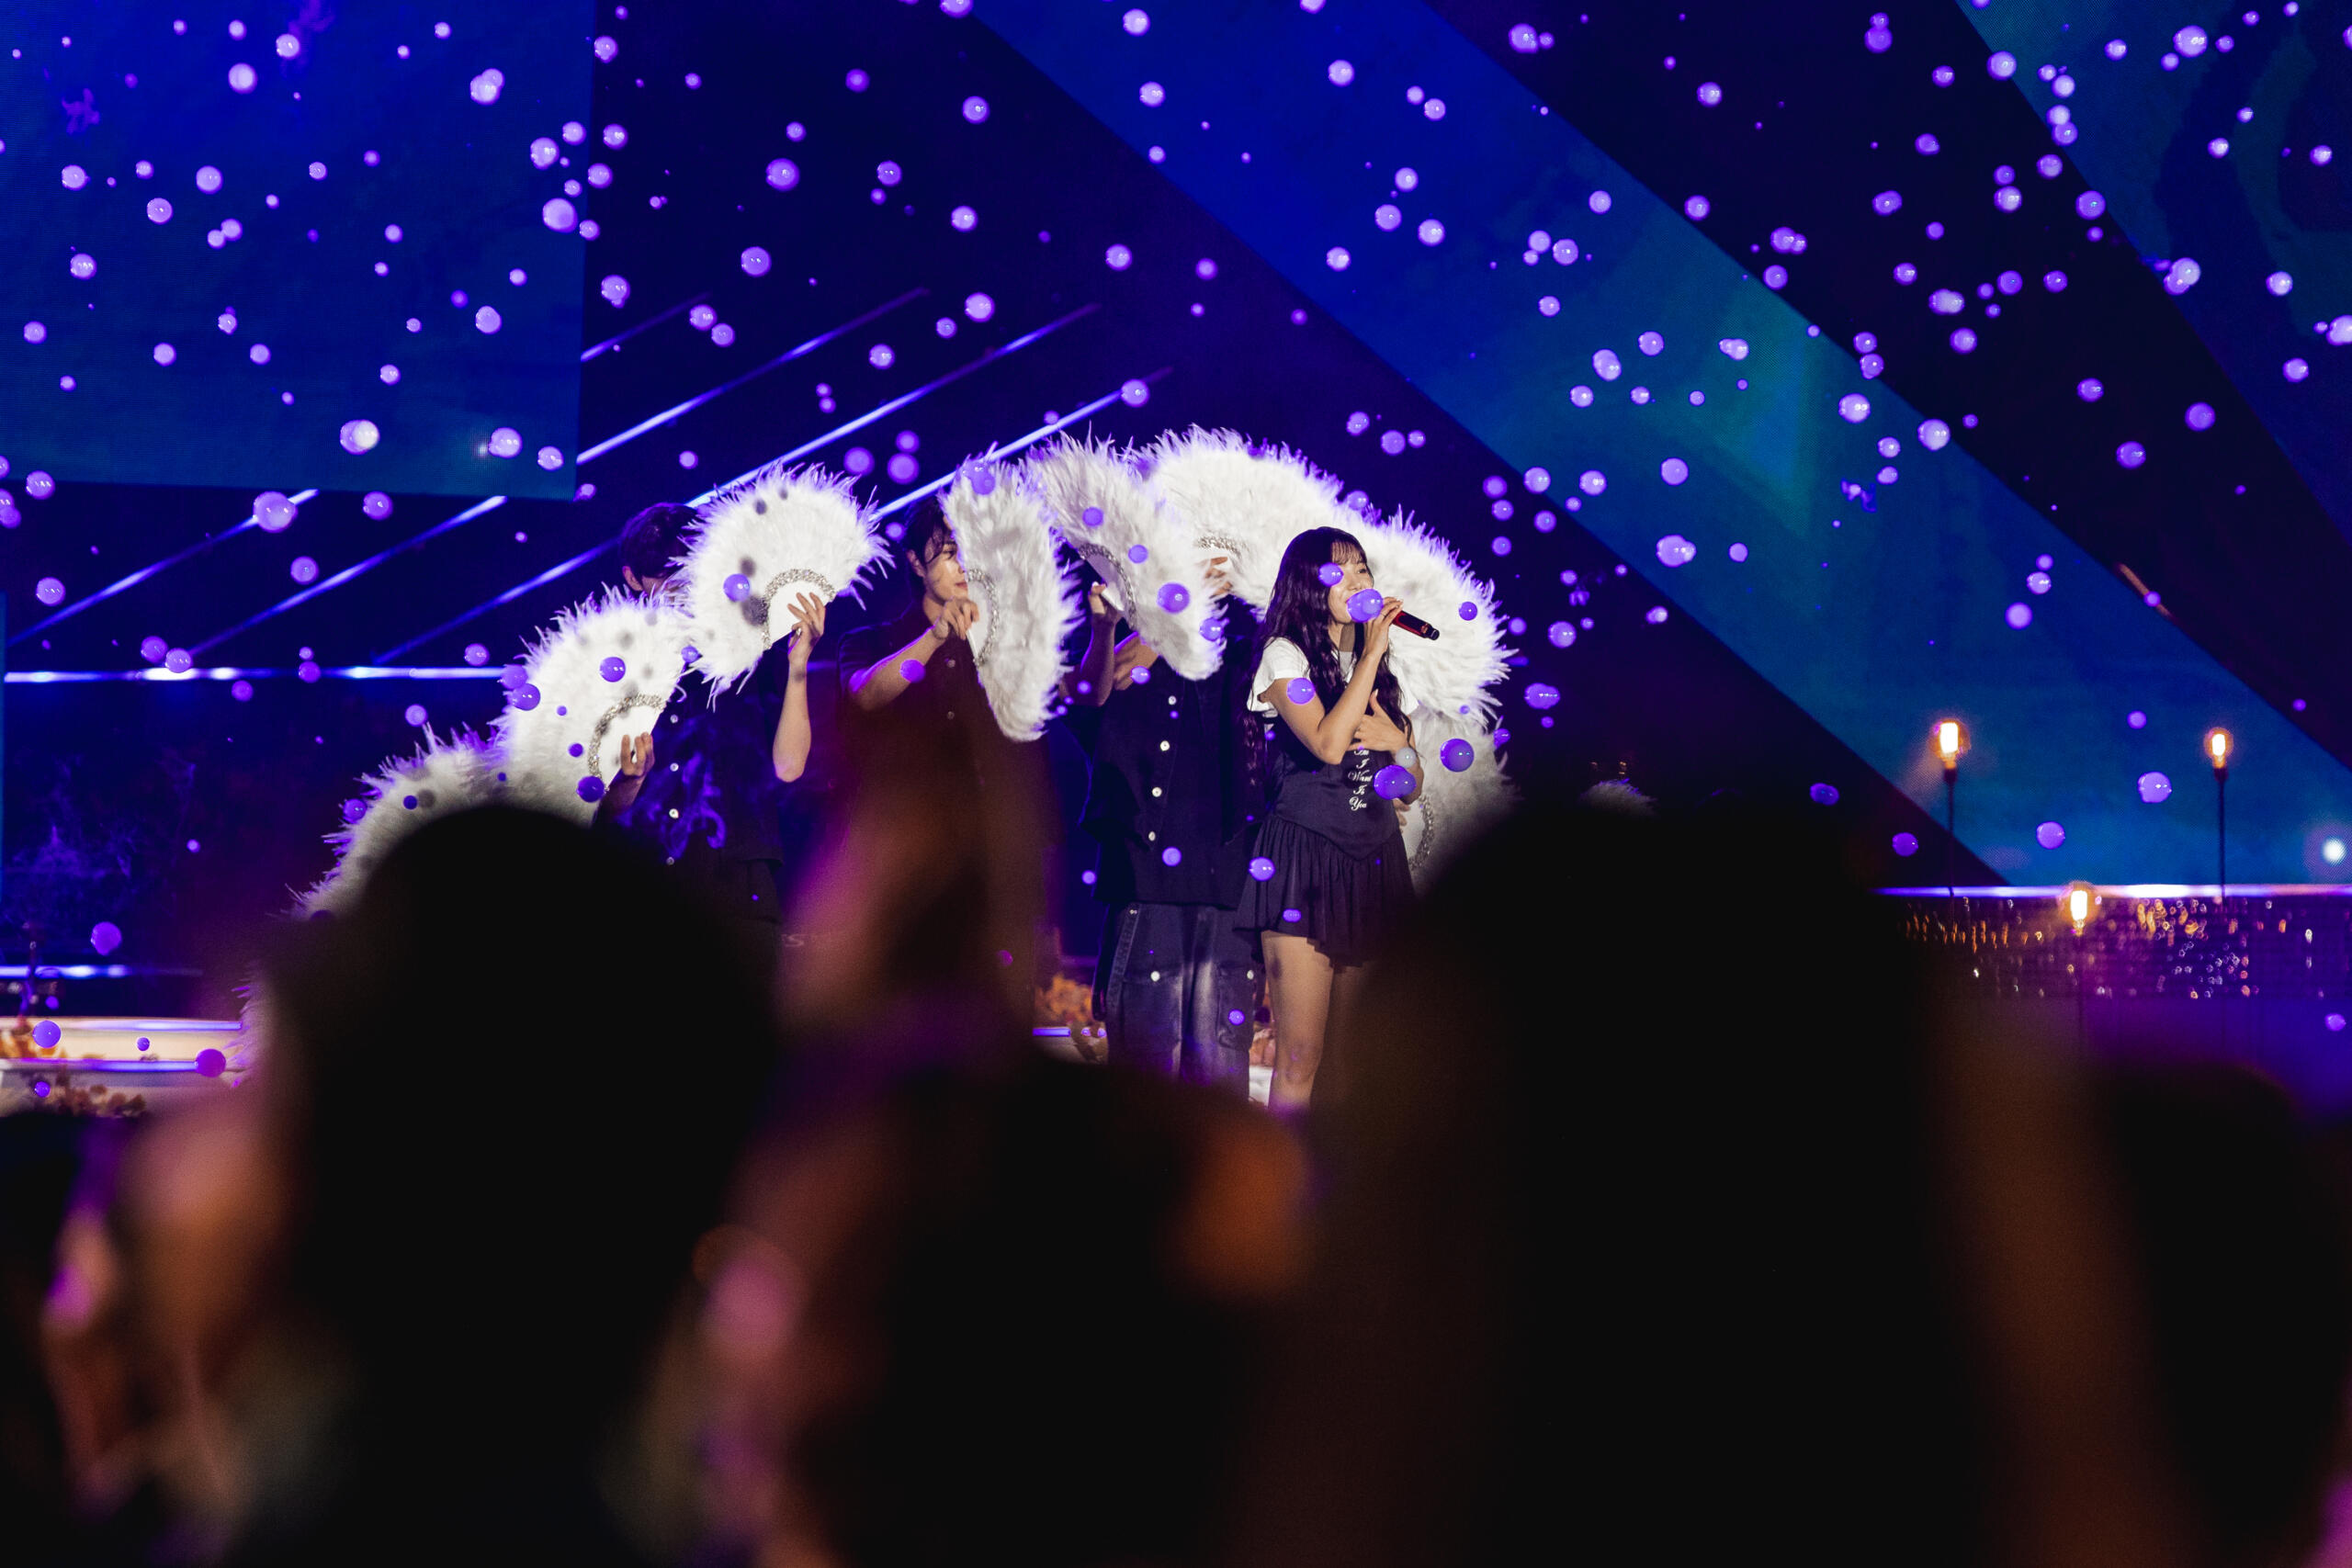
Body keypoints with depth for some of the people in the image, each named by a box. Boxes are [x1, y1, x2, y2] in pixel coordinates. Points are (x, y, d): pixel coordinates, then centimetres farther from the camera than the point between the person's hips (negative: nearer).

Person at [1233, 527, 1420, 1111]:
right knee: (1300, 1056, -12)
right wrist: (1371, 653, -11)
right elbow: (1328, 743, -18)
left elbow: (1413, 783, 22)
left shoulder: (1383, 672, 18)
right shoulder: (1286, 656, 0)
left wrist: (1395, 741, -1)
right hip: (1306, 855, -6)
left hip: (1373, 861, 6)